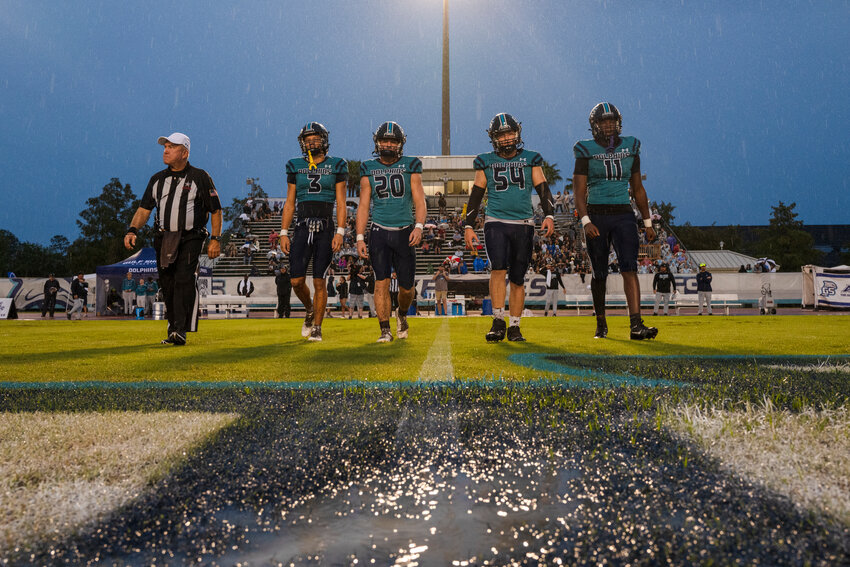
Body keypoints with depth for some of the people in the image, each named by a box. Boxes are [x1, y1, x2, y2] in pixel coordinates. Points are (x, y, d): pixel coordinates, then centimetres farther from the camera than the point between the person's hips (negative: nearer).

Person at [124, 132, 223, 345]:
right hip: (163, 239, 5)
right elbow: (145, 208, 11)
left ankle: (180, 331, -23)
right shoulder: (157, 179, 14)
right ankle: (173, 329, 18)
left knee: (185, 280, -19)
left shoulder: (200, 177, 1)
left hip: (191, 239, -5)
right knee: (167, 286, 5)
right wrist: (132, 230, -6)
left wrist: (215, 239, -6)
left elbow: (216, 210, 2)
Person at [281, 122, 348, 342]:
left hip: (326, 230, -2)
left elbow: (341, 204, 2)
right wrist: (283, 233, 5)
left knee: (319, 282, -1)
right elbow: (290, 204, 12)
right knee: (297, 281, -4)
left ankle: (317, 328, 10)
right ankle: (309, 309, 27)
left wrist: (340, 232, -8)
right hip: (302, 229, 2)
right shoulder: (295, 167, 11)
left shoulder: (336, 167, 5)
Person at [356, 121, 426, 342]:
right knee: (382, 281, -8)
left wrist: (419, 226, -16)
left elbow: (419, 201, 0)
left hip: (405, 232, 0)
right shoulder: (369, 169, 7)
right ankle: (385, 330, 0)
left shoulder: (410, 166, 5)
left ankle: (402, 314, 37)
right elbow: (363, 205, 7)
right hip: (379, 232, 0)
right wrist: (360, 237, 0)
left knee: (406, 286, 6)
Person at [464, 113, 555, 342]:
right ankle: (498, 322, -13)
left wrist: (549, 215, -9)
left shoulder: (531, 159, 9)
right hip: (496, 223, -1)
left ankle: (514, 327, 13)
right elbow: (476, 196, 10)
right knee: (498, 268, -20)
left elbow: (543, 189, 7)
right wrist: (469, 226, 4)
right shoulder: (486, 162, 8)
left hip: (524, 225, 1)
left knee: (518, 278, 4)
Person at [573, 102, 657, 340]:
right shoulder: (586, 151, 0)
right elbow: (579, 192, -6)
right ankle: (601, 324, 22)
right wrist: (585, 221, -20)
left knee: (629, 269, -12)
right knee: (599, 274, 6)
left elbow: (638, 189, 15)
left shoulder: (630, 148, 10)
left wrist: (648, 223, 13)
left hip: (624, 216, 2)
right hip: (597, 216, -2)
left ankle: (636, 325, -17)